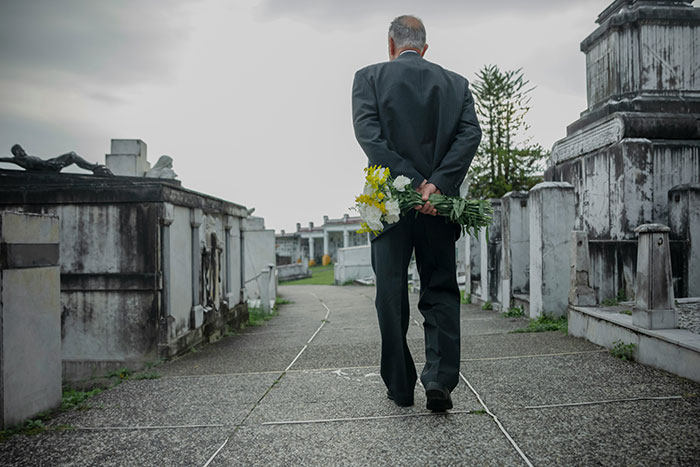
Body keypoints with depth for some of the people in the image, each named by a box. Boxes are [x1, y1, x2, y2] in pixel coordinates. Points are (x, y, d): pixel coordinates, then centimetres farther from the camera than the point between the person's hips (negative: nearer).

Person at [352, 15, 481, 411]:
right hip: (440, 204, 2)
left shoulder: (369, 77, 4)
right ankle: (440, 378, -3)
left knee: (391, 297, 8)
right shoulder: (456, 83, 11)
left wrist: (413, 182, -14)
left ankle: (400, 386, 16)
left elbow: (369, 134, -10)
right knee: (441, 292, 11)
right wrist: (436, 183, -12)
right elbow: (471, 134, -4)